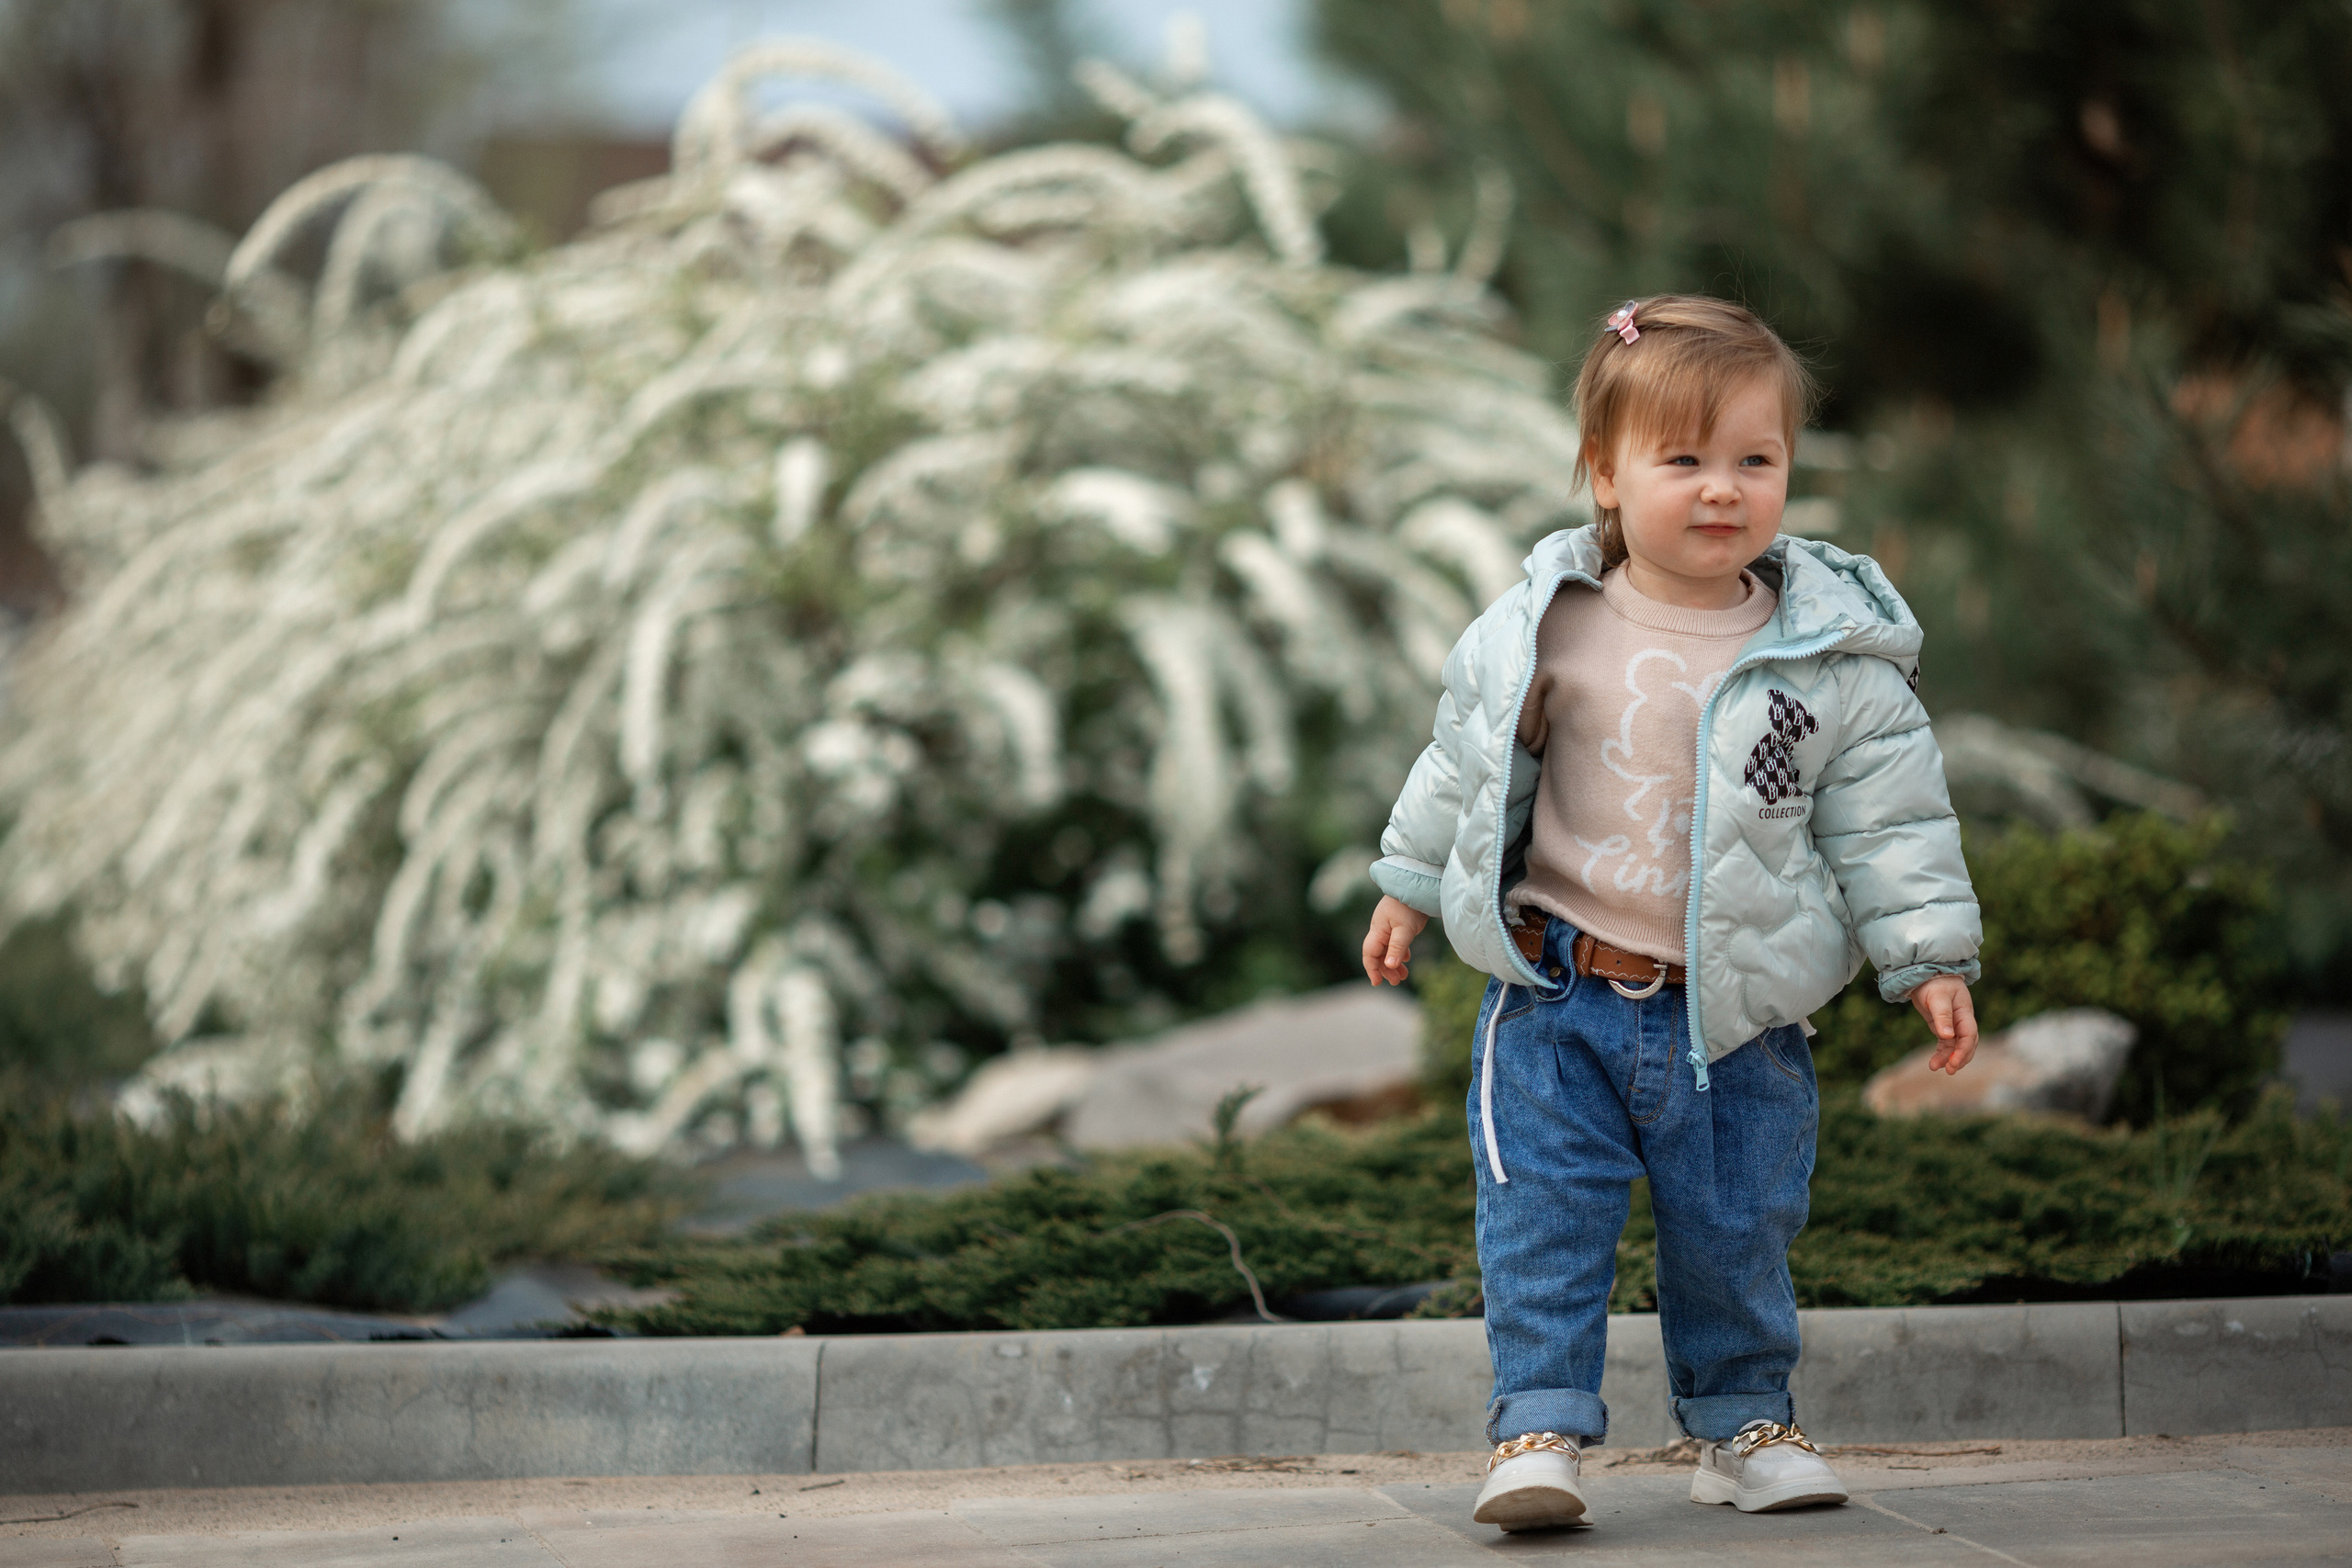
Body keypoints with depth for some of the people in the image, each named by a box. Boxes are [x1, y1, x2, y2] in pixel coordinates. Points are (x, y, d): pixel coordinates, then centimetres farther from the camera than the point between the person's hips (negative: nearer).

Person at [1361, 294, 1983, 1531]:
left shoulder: (1835, 660, -6)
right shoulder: (1542, 629, -3)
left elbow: (1888, 818, -1)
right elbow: (1465, 763, 10)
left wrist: (1929, 959, -4)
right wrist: (1410, 891, 17)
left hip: (1737, 1015, 0)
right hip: (1557, 998, 0)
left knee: (1735, 1231, 9)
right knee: (1542, 1214, -6)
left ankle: (1742, 1418, 27)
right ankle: (1540, 1425, 1)